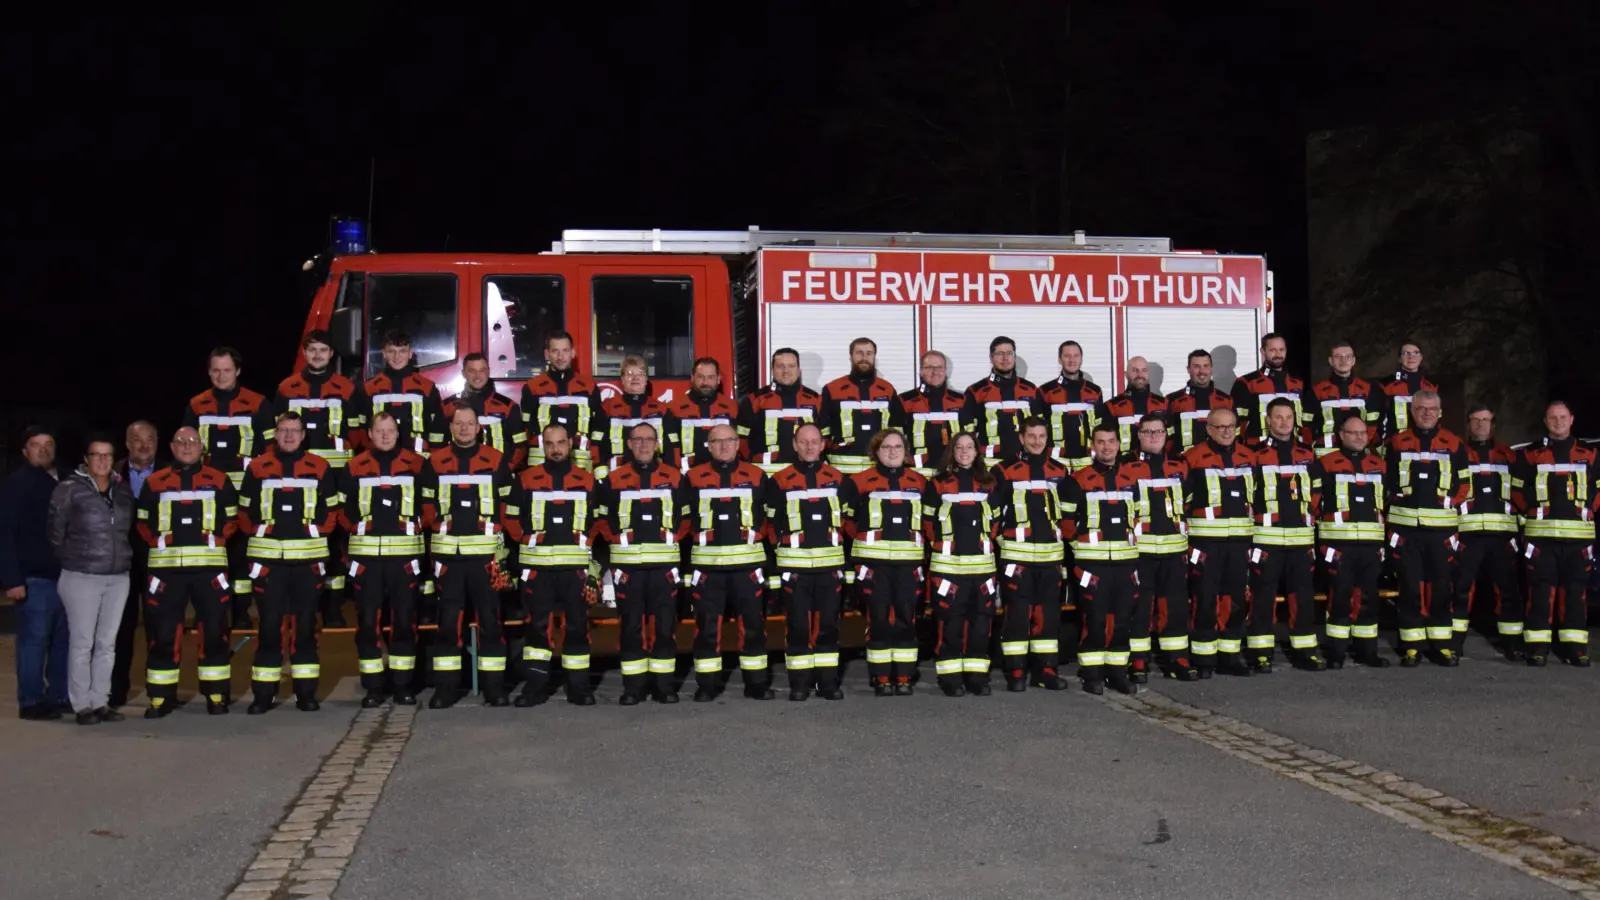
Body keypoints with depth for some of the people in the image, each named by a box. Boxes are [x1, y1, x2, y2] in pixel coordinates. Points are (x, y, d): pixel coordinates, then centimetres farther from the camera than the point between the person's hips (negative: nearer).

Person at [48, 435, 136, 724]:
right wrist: (68, 561, 2)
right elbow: (55, 530, -2)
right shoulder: (69, 489, -5)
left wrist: (123, 558, 10)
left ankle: (100, 702, 16)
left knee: (107, 643, 8)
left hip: (118, 578, 5)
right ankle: (82, 705, 7)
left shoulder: (124, 490, 9)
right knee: (82, 643, -1)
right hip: (81, 577, -5)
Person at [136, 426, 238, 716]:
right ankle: (161, 698, 11)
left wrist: (213, 542, -1)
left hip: (209, 567, -1)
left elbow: (231, 520, 9)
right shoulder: (154, 482, 9)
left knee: (214, 632, 2)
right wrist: (159, 544, 1)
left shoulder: (219, 480, 7)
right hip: (165, 568, 1)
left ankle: (217, 696, 11)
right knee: (162, 634, 2)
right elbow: (142, 523, 13)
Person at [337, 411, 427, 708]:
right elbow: (343, 508, 10)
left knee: (404, 618, 4)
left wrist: (414, 528, 1)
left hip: (405, 553, -1)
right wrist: (359, 529, 0)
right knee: (368, 619, 1)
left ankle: (403, 683, 12)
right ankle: (373, 686, 8)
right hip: (366, 554, 1)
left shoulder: (416, 464, 3)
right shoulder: (354, 468, 5)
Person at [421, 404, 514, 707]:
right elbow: (427, 504, 11)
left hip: (485, 550, -1)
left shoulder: (495, 460, 4)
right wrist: (438, 529, 2)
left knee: (490, 618, 2)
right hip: (447, 551, 1)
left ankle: (494, 685, 9)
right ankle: (445, 685, 10)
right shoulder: (435, 462, 6)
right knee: (448, 619, 3)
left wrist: (502, 537, 2)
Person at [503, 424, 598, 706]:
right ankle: (535, 684, 8)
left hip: (575, 564, 1)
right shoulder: (527, 479, 3)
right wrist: (526, 541, 8)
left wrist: (583, 543, 10)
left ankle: (578, 685, 10)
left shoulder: (587, 481, 7)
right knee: (537, 624, 1)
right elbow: (509, 515, 10)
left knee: (577, 624, 3)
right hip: (537, 564, -1)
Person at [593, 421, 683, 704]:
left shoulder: (674, 477, 7)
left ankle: (663, 683, 10)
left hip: (664, 561, 0)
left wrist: (672, 538, 3)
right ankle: (633, 685, 8)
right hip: (627, 562, 0)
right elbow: (601, 516, 10)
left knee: (665, 623, 1)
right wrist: (618, 539, 1)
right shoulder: (615, 478, 6)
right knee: (631, 623, 2)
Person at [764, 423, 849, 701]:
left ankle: (828, 681, 12)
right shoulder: (780, 481, 1)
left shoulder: (837, 479, 8)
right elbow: (771, 523, 4)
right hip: (794, 564, -2)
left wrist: (842, 549, 11)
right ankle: (799, 682, 9)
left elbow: (848, 520, 15)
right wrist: (777, 551, 0)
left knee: (828, 624, 5)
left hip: (830, 563, 2)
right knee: (797, 624, 2)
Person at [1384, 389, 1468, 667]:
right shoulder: (1397, 443, 6)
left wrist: (1451, 503, -1)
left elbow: (1464, 483, 10)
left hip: (1441, 526, 0)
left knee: (1441, 585, 4)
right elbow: (1385, 480, 12)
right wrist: (1397, 499, 2)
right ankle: (1412, 645, 6)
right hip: (1405, 525, 0)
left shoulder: (1453, 444, 7)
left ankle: (1441, 643, 12)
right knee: (1410, 585, 1)